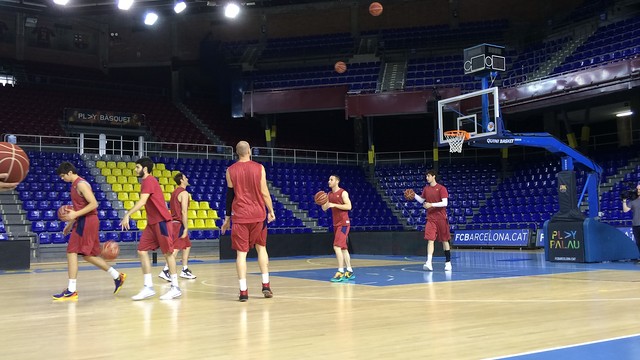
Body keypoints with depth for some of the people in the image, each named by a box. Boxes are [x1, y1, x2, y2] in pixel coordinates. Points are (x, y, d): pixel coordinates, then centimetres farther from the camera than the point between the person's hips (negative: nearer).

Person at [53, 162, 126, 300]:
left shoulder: (81, 184, -13)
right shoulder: (75, 185, 18)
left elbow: (94, 204, -21)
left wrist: (76, 214, -24)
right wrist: (70, 223, 22)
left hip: (86, 222, -10)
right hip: (84, 222, 10)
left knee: (71, 252, -10)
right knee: (89, 255, 15)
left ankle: (71, 291, -8)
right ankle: (117, 276, 20)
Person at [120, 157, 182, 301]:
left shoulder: (149, 181, -12)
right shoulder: (147, 182, 18)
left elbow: (142, 202, -23)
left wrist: (127, 214, -26)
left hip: (161, 221, -10)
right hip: (152, 222, 10)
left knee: (168, 252, -3)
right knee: (142, 250, 3)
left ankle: (175, 288, 5)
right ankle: (148, 287, 5)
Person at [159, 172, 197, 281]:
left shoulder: (175, 192, 16)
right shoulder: (184, 193, -12)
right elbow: (184, 212, -19)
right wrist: (186, 228, -19)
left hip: (173, 222, 9)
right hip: (179, 224, -9)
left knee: (187, 246, 16)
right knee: (176, 248, -11)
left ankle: (185, 270, 19)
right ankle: (165, 271, -16)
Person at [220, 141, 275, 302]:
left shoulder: (230, 170, 1)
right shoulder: (259, 168, -1)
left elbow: (229, 195, 4)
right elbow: (264, 192, -3)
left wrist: (227, 218, 11)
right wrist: (271, 211, 8)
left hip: (240, 216, 0)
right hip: (258, 215, 1)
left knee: (241, 252, 1)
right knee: (261, 247, 17)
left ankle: (243, 291, -3)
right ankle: (266, 285, 16)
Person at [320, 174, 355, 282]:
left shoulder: (343, 193, -8)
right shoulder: (329, 194, 13)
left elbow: (348, 206, -16)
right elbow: (324, 208, 11)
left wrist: (334, 205, -20)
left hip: (343, 223, -8)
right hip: (336, 224, 8)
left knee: (337, 246, -17)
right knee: (343, 248, 11)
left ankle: (340, 272, -16)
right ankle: (350, 272, 17)